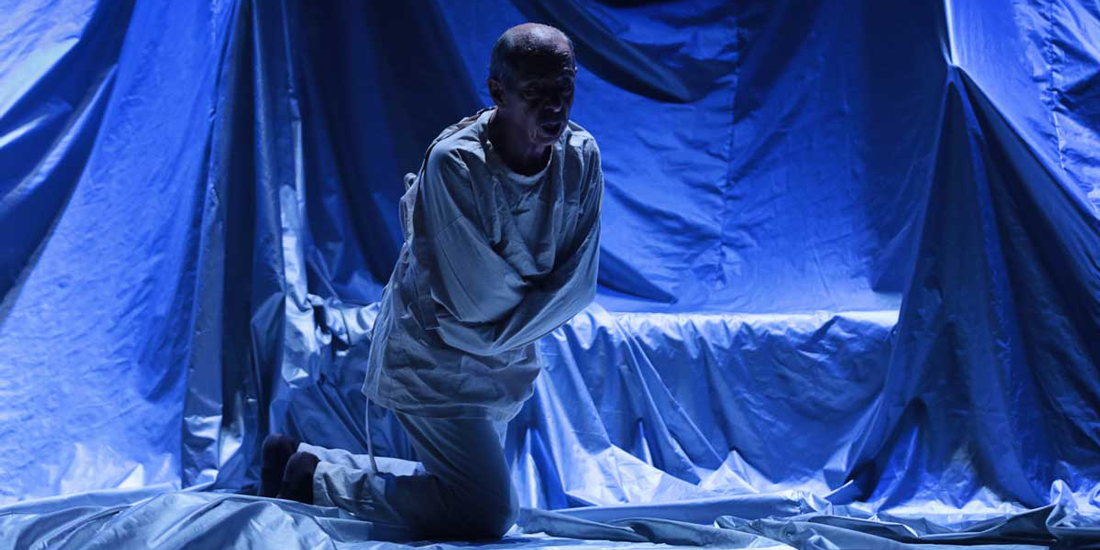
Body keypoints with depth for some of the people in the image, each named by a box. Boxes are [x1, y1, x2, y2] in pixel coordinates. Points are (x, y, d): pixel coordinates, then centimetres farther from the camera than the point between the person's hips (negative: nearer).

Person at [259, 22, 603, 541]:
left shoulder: (581, 157, -9)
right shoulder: (454, 163, -28)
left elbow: (576, 284, -10)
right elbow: (477, 299, -27)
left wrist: (496, 337, -16)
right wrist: (534, 284, -9)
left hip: (502, 363, 7)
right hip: (434, 361, -7)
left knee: (471, 492, 20)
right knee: (487, 516, -11)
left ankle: (304, 459, 34)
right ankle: (314, 476, 5)